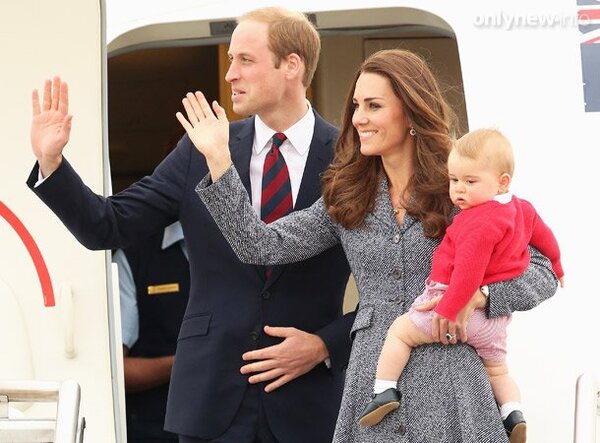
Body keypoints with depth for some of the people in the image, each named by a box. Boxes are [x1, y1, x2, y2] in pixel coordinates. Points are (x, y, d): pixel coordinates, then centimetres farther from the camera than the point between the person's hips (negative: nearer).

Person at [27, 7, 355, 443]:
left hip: (308, 404, -2)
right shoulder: (200, 152, 4)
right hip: (211, 396, 2)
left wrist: (327, 345, -9)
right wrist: (51, 162, -9)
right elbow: (109, 227, 3)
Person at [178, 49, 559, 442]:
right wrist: (218, 158, -3)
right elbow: (261, 246, 2)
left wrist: (477, 295, -16)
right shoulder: (347, 199, 10)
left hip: (448, 394, -3)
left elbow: (543, 272, 1)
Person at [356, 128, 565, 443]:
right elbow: (542, 234, 25)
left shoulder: (481, 221, -23)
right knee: (496, 370, 26)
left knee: (400, 330, 3)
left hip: (469, 307, -9)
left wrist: (447, 312, -30)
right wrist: (554, 266, 44)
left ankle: (384, 391, -3)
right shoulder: (521, 209, 7)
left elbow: (469, 270, -30)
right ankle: (513, 413, 7)